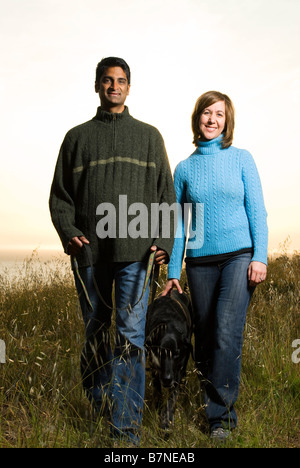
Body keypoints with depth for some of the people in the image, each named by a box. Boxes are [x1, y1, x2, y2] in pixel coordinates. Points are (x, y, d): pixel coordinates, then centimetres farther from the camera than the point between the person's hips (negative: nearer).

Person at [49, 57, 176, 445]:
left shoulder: (148, 136, 15)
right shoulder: (77, 137, 15)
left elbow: (166, 194, 11)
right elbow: (60, 195, 12)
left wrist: (164, 240, -4)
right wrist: (68, 232, -6)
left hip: (135, 251, -1)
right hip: (89, 252, 1)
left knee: (130, 335, -8)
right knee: (95, 333, 9)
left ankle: (126, 429, -5)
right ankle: (95, 408, 24)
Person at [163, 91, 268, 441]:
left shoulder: (241, 159, 5)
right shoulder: (184, 168, 9)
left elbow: (256, 211, 2)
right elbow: (178, 224, 10)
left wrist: (260, 257, -7)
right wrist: (173, 271, 6)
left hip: (239, 256, -3)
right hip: (201, 263, 3)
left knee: (227, 333, -16)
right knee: (205, 339, 5)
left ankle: (220, 413, -5)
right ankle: (218, 410, 19)